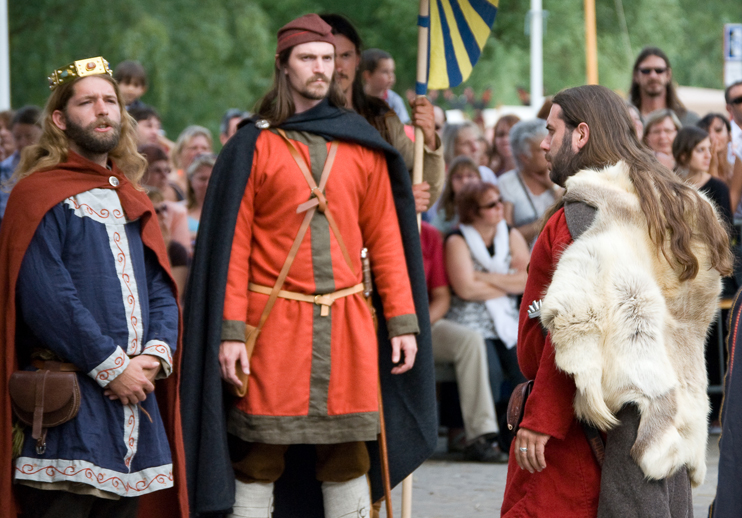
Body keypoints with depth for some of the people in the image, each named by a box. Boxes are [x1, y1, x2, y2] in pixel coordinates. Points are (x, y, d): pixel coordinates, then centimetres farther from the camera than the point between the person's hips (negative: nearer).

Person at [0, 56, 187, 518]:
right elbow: (46, 301, -14)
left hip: (133, 392, 7)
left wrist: (155, 355, -6)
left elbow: (161, 289, 14)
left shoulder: (133, 201, 20)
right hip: (68, 401, -7)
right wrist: (112, 367, -16)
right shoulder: (39, 194, -4)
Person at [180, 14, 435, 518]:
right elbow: (231, 244, -3)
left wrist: (404, 321, 3)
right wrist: (230, 331, -10)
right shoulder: (253, 146, 1)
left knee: (348, 460, 6)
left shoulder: (363, 147, 10)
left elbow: (386, 238, 10)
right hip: (274, 323, -3)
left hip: (348, 324, 3)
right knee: (260, 461, -1)